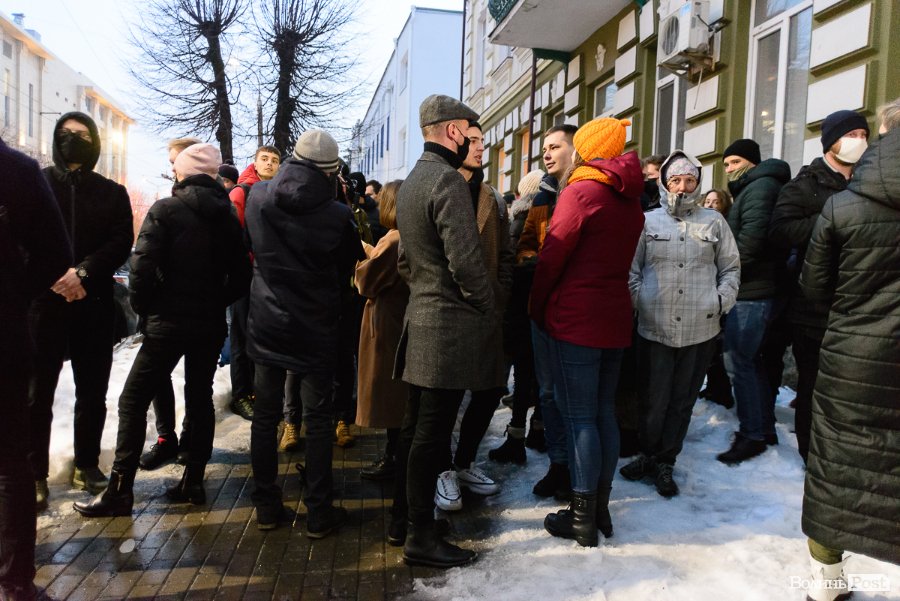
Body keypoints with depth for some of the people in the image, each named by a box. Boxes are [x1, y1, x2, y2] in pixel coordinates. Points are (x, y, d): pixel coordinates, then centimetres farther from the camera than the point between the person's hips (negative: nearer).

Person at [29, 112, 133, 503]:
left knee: (93, 390, 7)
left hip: (94, 303, 2)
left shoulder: (112, 193, 10)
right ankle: (35, 472, 11)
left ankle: (87, 465, 20)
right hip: (43, 299, -1)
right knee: (38, 391, 1)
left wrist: (84, 273, -15)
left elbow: (122, 242, -1)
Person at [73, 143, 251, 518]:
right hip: (210, 324, 5)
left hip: (169, 322, -5)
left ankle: (120, 490, 6)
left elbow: (143, 266, -16)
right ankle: (193, 482, 19)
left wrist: (144, 308, -2)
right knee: (200, 399, 14)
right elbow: (241, 275, 6)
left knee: (133, 401, 4)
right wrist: (216, 303, 15)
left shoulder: (165, 209, -8)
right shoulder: (227, 215, 6)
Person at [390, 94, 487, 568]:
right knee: (432, 434, -2)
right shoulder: (448, 180, -15)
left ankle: (404, 512, 30)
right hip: (451, 326, -10)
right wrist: (488, 310, -8)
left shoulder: (411, 182, 15)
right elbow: (466, 260, -20)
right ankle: (421, 536, 9)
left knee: (415, 424, 17)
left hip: (421, 319, 10)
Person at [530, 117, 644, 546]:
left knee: (579, 417, -1)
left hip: (575, 319, -7)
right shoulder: (631, 201, 12)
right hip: (615, 320, 8)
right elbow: (621, 260, 13)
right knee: (604, 412, 13)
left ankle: (583, 519, 7)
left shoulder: (581, 191, -10)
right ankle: (600, 508, 23)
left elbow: (551, 258, -10)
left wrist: (537, 311, 2)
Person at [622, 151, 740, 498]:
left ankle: (664, 463, 26)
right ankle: (648, 455, 28)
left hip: (700, 330, 1)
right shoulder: (648, 222, 6)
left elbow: (731, 268, 14)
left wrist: (722, 300, 1)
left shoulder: (714, 222, 9)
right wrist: (638, 301, -5)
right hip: (655, 327, -1)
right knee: (653, 400, 6)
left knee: (682, 401, 11)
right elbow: (631, 269, 6)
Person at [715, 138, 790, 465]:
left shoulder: (760, 186, -9)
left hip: (750, 291, -10)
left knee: (738, 361, -7)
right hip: (754, 289, 10)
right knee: (751, 360, 15)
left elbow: (751, 237, -20)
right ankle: (765, 428, 24)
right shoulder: (753, 188, 22)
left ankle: (753, 435, 1)